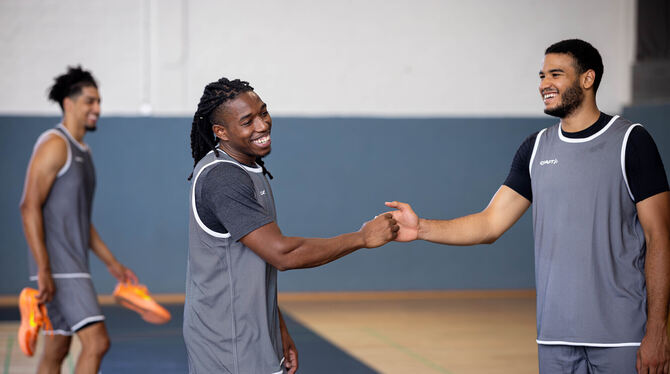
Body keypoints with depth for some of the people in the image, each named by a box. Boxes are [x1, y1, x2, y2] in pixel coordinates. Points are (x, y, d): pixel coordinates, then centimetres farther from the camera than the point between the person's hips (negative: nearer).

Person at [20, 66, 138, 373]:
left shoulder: (82, 151, 18)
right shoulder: (54, 145, -11)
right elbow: (30, 207, -18)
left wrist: (111, 263, 21)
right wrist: (43, 270, -23)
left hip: (74, 266, 10)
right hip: (58, 267, -10)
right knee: (96, 341, -15)